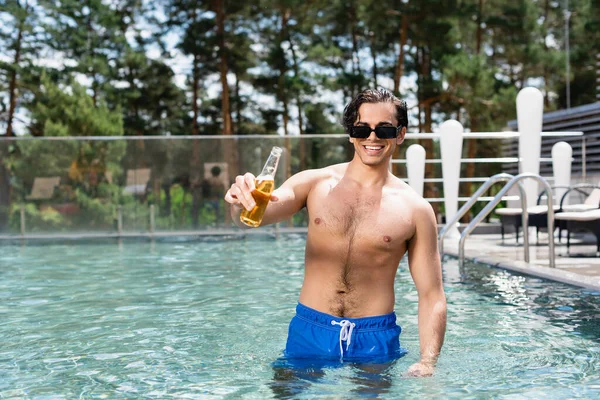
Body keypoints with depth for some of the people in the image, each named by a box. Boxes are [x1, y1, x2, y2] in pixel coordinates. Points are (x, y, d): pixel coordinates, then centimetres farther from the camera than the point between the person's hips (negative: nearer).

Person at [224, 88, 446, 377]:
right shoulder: (315, 183, 1)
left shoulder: (415, 210, -1)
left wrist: (427, 363, -13)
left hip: (375, 341, 0)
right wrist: (241, 203, -37)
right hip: (309, 332, 1)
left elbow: (432, 296, 0)